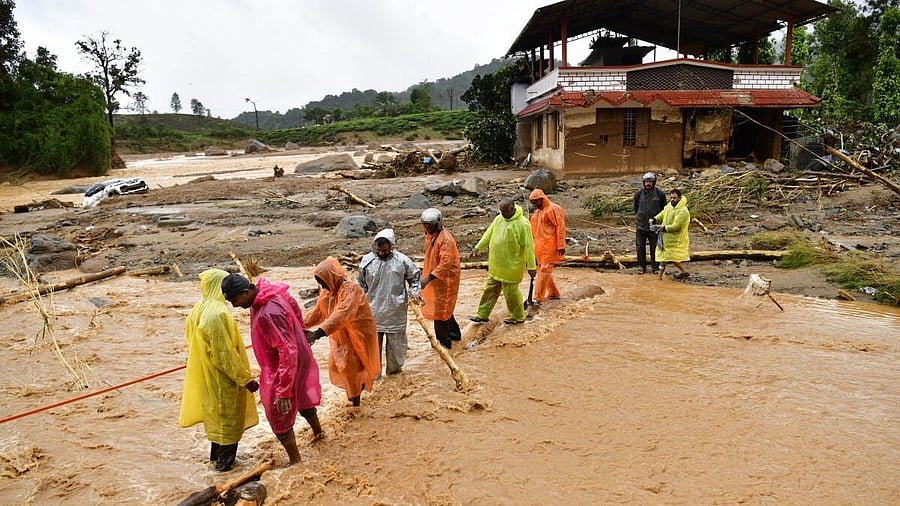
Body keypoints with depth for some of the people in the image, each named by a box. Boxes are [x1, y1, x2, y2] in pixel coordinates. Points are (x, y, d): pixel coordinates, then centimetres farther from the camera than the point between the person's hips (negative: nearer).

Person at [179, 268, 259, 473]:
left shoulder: (198, 309, -2)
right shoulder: (217, 314, -30)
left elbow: (191, 339, 11)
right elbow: (225, 354, -27)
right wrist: (246, 379, -19)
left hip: (206, 375, 9)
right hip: (223, 378, -9)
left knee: (215, 413, 25)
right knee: (228, 418, 9)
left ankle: (216, 454, 41)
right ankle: (225, 462, 22)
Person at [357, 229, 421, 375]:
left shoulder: (402, 260, -7)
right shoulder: (367, 260, -3)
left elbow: (414, 276, 8)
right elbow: (361, 282, 10)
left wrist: (414, 292, -5)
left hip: (395, 310, -1)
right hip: (373, 310, 1)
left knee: (395, 340, 10)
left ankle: (394, 368, 27)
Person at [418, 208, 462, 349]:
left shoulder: (446, 239, -24)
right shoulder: (429, 235, 6)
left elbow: (446, 263, -30)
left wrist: (428, 278, -33)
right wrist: (425, 275, 18)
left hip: (445, 279, -9)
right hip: (433, 278, 9)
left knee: (440, 310, -2)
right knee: (445, 308, 22)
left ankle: (444, 342, 10)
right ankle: (454, 332, 39)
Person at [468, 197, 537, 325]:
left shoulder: (522, 224, -19)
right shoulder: (499, 219, 4)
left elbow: (528, 246, -18)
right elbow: (489, 234, 12)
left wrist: (531, 266, -17)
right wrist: (478, 247, 4)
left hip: (511, 266, -7)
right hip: (496, 265, 7)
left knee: (511, 291, 3)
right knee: (490, 289, 14)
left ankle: (518, 317, 22)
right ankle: (482, 314, 24)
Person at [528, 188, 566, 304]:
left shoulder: (553, 209, -10)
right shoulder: (537, 211, 16)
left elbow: (561, 228, -14)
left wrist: (561, 246, -18)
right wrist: (534, 245, 20)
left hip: (550, 247, -9)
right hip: (540, 247, 9)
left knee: (544, 270, -10)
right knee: (542, 270, 13)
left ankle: (538, 298, -12)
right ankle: (553, 293, 26)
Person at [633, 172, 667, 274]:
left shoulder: (660, 194, -1)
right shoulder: (638, 194, 2)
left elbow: (663, 209, 8)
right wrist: (636, 221, 10)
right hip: (641, 226, 1)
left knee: (654, 247, 4)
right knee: (640, 247, 4)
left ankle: (655, 267, 15)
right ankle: (642, 267, 15)